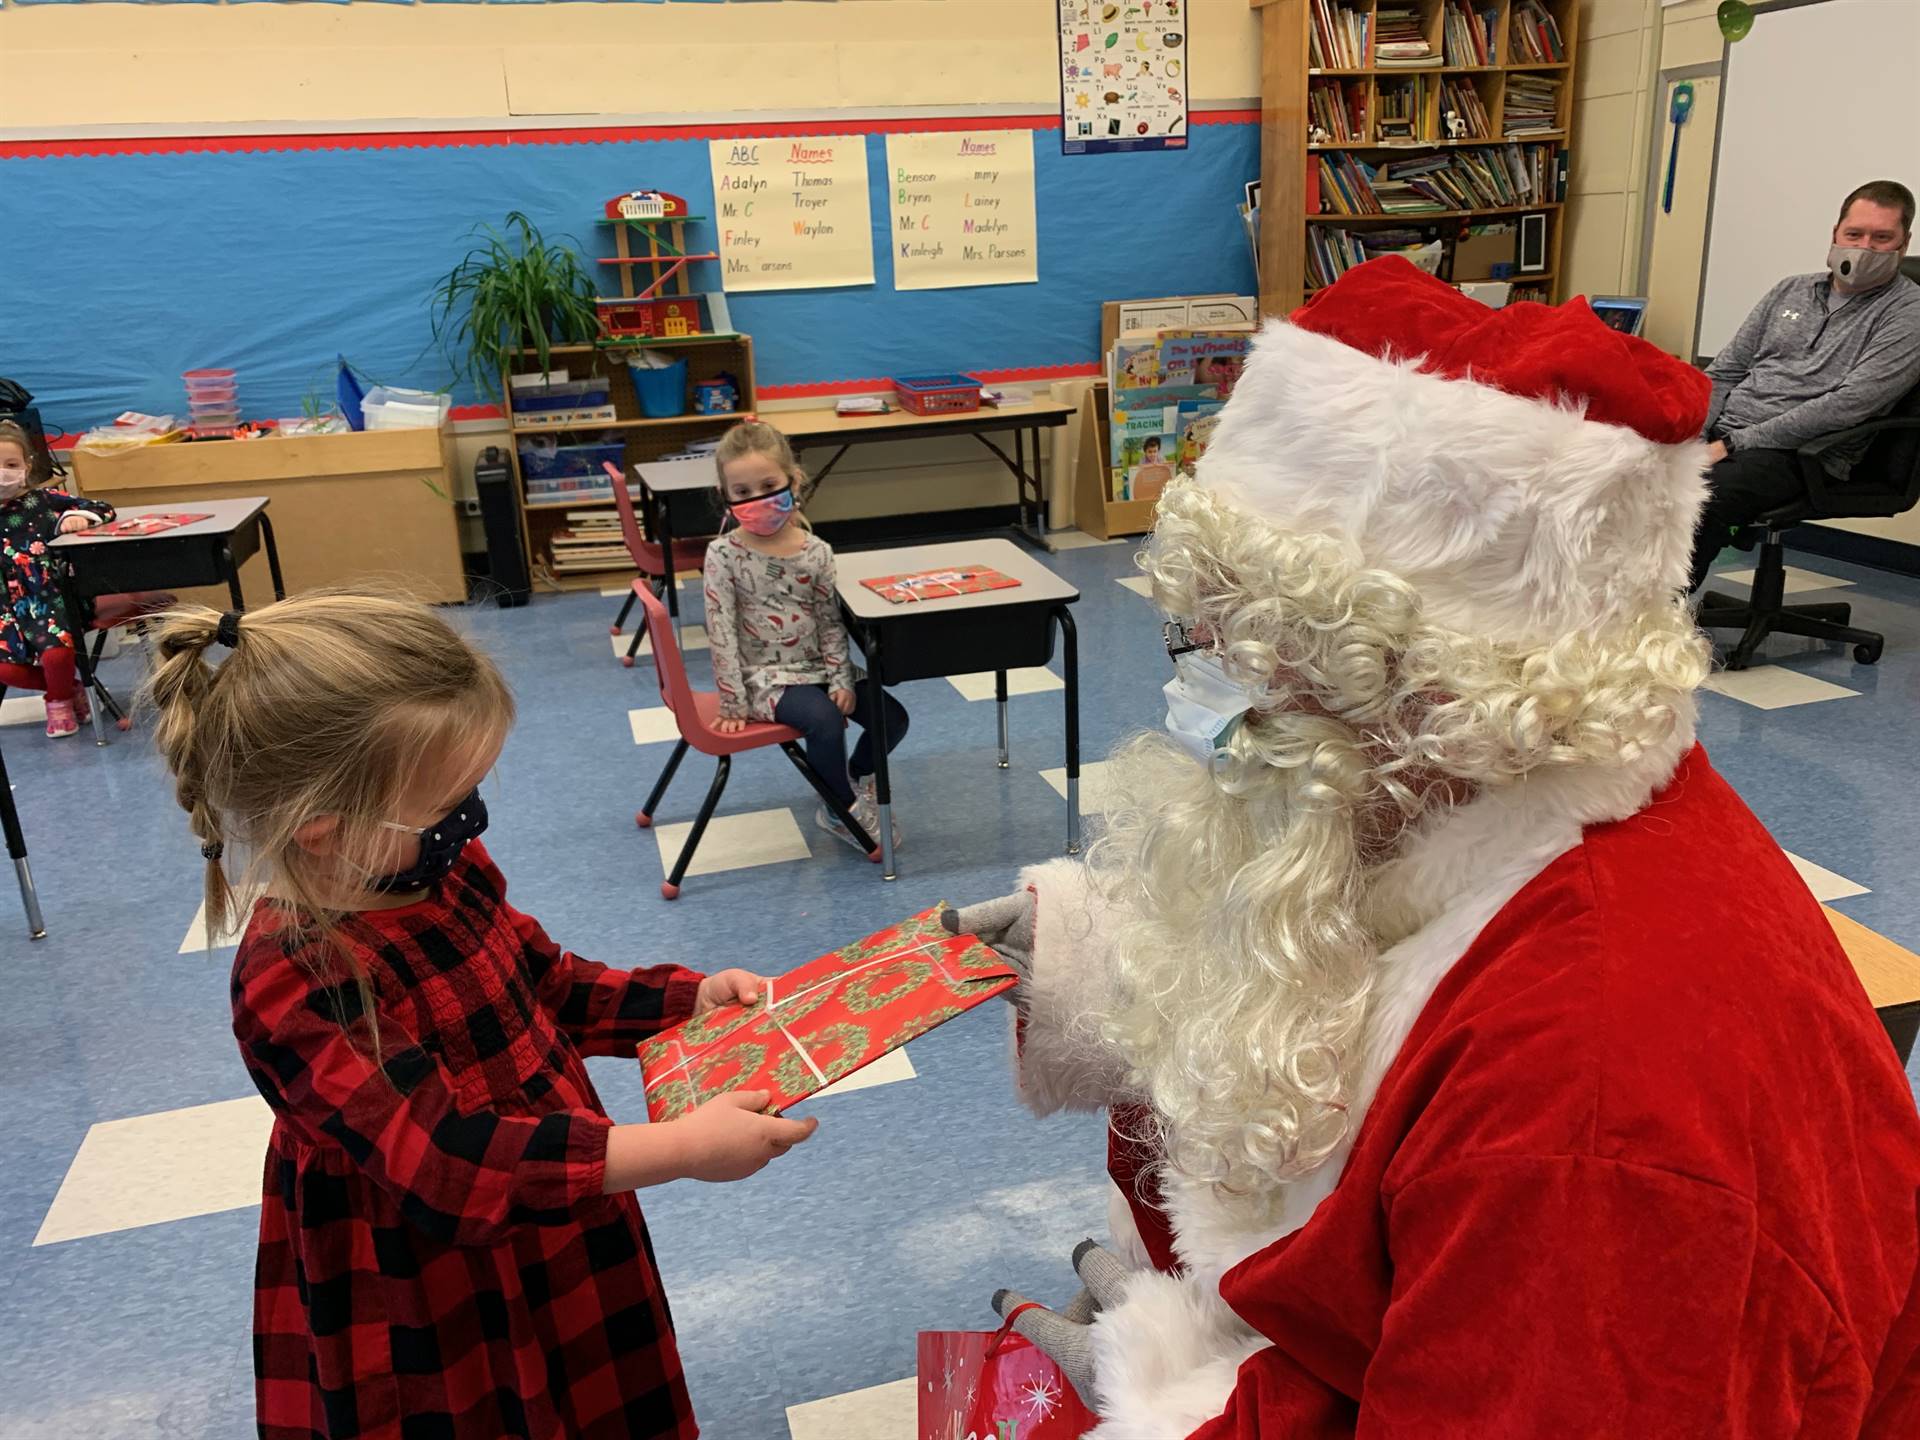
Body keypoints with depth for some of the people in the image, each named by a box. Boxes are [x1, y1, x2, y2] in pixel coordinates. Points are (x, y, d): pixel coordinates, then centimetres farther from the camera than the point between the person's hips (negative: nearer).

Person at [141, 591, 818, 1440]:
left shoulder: (449, 872, -8)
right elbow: (447, 1163, -34)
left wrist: (686, 998, -4)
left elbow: (550, 988, 9)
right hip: (430, 1323, -6)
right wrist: (679, 1150, -37)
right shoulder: (292, 988, -31)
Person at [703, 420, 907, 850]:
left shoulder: (817, 551, -3)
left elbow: (832, 622, 2)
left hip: (817, 667, 5)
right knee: (825, 719, -30)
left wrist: (841, 679, -7)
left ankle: (855, 779, 23)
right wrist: (734, 703, -13)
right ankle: (840, 810, -6)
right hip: (766, 676, -5)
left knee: (892, 717, -6)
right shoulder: (724, 555, -11)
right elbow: (722, 631, -12)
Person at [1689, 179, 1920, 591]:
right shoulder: (1792, 290, 20)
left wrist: (1734, 444, -17)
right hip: (1719, 434, 6)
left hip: (1799, 454, -6)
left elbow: (1848, 405, -12)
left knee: (1697, 498, -37)